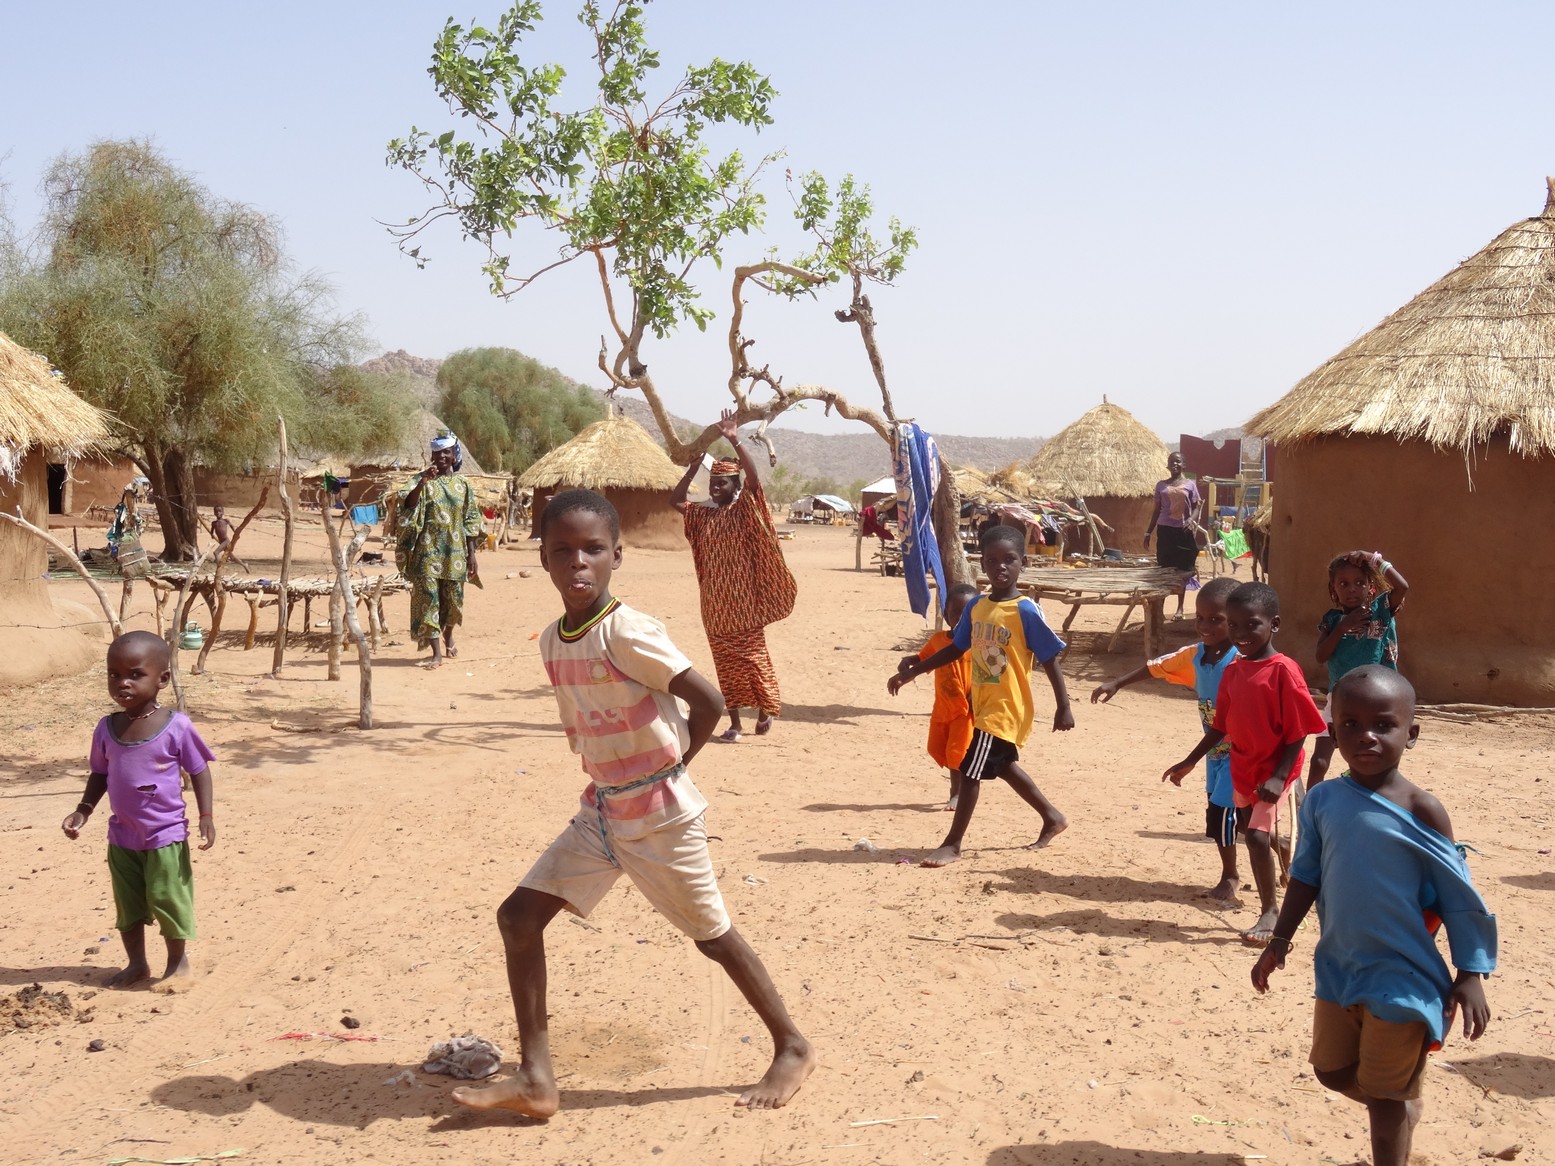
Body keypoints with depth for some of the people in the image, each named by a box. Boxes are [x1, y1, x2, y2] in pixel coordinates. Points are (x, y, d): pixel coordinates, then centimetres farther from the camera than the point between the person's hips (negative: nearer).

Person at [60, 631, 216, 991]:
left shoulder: (177, 726, -15)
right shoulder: (106, 728, -2)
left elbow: (199, 771, -8)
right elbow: (100, 774, 11)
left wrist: (206, 817, -14)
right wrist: (82, 812, 0)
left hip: (166, 836, -5)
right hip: (122, 836, 5)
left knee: (167, 900, 3)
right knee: (127, 905, 15)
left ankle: (178, 962, 21)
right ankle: (136, 964, 31)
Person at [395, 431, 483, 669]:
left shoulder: (462, 484, 7)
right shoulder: (423, 480, -1)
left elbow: (471, 521, 8)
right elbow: (407, 504, -18)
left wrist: (471, 554, 4)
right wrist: (422, 482, -32)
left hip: (455, 551, 3)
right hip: (428, 550, -3)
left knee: (453, 598, 12)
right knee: (428, 598, -7)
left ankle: (448, 635, 42)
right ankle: (437, 654, -4)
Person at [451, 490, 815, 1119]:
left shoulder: (627, 632, -20)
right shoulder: (552, 641, 4)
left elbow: (708, 700, -20)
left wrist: (671, 764, -7)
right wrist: (607, 775, 6)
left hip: (661, 812, -7)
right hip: (601, 810, 7)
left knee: (711, 933, 6)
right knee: (518, 915, 0)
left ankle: (792, 1047, 26)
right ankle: (535, 1079, 7)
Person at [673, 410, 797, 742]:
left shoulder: (744, 509, -5)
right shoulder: (702, 513, 10)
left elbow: (753, 478, -21)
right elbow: (676, 500, 1)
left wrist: (735, 441, -29)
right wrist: (694, 467, -3)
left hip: (744, 599, -5)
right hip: (714, 600, 5)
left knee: (752, 654, 1)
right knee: (725, 659, 7)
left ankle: (767, 707, 23)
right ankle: (735, 721, 12)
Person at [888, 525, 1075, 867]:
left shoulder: (1025, 611, -17)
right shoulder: (976, 607, 2)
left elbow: (1049, 659, -13)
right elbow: (956, 649, 12)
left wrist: (1063, 706, -13)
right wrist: (911, 672, 10)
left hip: (1006, 708, -8)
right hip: (983, 705, 8)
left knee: (970, 770, -6)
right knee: (1002, 765, 23)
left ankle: (952, 843, 7)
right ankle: (1052, 817, 42)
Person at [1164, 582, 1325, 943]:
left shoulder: (1283, 670, -18)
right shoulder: (1232, 672, 3)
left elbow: (1298, 731, -17)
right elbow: (1222, 726, 11)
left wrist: (1279, 777, -22)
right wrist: (1189, 762, 10)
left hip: (1274, 770, -7)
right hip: (1243, 768, 7)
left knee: (1256, 834, -13)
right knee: (1249, 827, 21)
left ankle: (1269, 910, 4)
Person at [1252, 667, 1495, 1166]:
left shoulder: (1419, 810, -16)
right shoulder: (1322, 801, -5)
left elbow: (1457, 896, -10)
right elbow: (1306, 876, 6)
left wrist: (1470, 975, -10)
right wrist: (1280, 942, 5)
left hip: (1401, 976, -5)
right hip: (1337, 967, 5)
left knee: (1387, 1093, 8)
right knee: (1332, 1069, 20)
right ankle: (1400, 1112, 47)